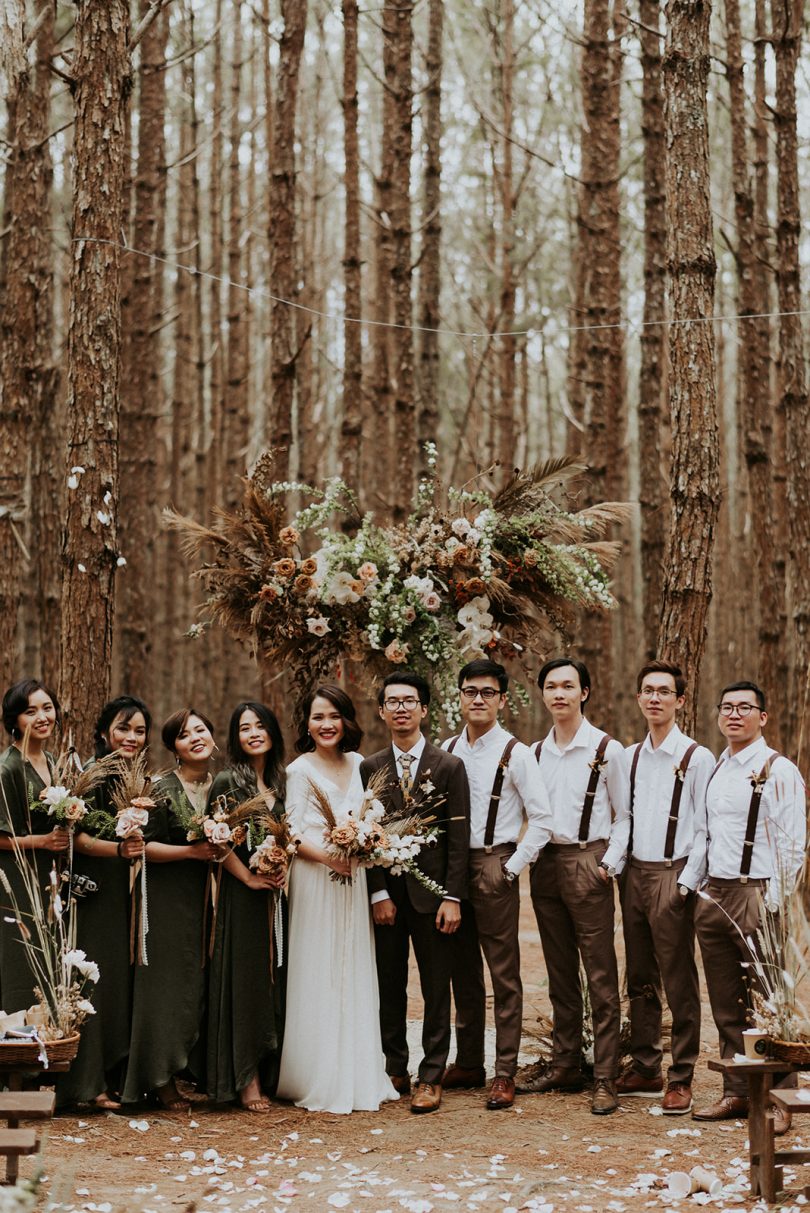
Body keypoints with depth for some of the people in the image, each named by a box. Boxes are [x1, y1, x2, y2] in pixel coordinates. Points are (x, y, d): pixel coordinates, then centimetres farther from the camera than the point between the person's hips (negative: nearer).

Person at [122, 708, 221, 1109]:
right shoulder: (162, 789, -7)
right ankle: (163, 1080, 7)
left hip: (211, 898, 5)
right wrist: (192, 851, -19)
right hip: (171, 899, -5)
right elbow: (145, 846, -11)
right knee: (170, 984, -2)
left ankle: (204, 1069, 17)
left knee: (207, 984, 6)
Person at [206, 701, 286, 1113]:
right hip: (242, 894, -5)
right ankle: (246, 1079, 1)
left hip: (279, 894, 5)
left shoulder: (282, 782, 12)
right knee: (244, 981, -3)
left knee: (276, 978, 7)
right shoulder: (227, 782, -5)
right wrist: (248, 877, -12)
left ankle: (270, 1071, 15)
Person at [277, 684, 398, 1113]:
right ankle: (321, 1082, 4)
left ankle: (358, 1076, 15)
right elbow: (292, 835, -8)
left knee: (355, 976, 8)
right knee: (318, 979, -2)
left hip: (353, 880, 5)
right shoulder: (300, 770, -3)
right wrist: (327, 856, -23)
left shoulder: (359, 765, 11)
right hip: (314, 881, -5)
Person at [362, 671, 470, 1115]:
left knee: (436, 990, 2)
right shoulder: (369, 768, 6)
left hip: (431, 891, -2)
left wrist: (452, 898, -10)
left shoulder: (449, 766, 0)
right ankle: (394, 1071, 17)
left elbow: (458, 838, -3)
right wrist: (378, 894, -5)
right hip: (385, 892, 2)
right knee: (389, 987, 7)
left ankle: (431, 1077, 8)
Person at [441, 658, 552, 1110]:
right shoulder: (448, 750, 9)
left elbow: (542, 819, -6)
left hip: (494, 866, -5)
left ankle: (506, 1074, 2)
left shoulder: (515, 753, -5)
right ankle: (469, 1064, 22)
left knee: (504, 974, -2)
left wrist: (512, 868, -9)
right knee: (463, 972, 12)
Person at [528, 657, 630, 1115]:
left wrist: (611, 862, -10)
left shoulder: (607, 749, -3)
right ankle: (566, 1066, 20)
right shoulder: (536, 752, 11)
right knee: (560, 974, 12)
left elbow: (624, 816, 0)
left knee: (600, 975, -5)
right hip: (545, 865, 5)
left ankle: (606, 1078, -3)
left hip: (588, 864, -5)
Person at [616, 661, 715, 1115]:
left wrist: (688, 881, -12)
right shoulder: (629, 756, 12)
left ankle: (681, 1078, 4)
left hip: (673, 876, -6)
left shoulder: (697, 758, -5)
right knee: (641, 979, 11)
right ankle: (645, 1069, 19)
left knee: (679, 982, -2)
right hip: (634, 873, 6)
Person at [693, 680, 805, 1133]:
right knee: (726, 1004, 10)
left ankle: (778, 1100, 2)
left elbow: (792, 844, -10)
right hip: (714, 894, 7)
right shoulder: (715, 770, 14)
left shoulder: (779, 772, -7)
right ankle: (737, 1093, 18)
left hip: (756, 893, -7)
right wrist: (701, 889, 12)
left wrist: (775, 903, -15)